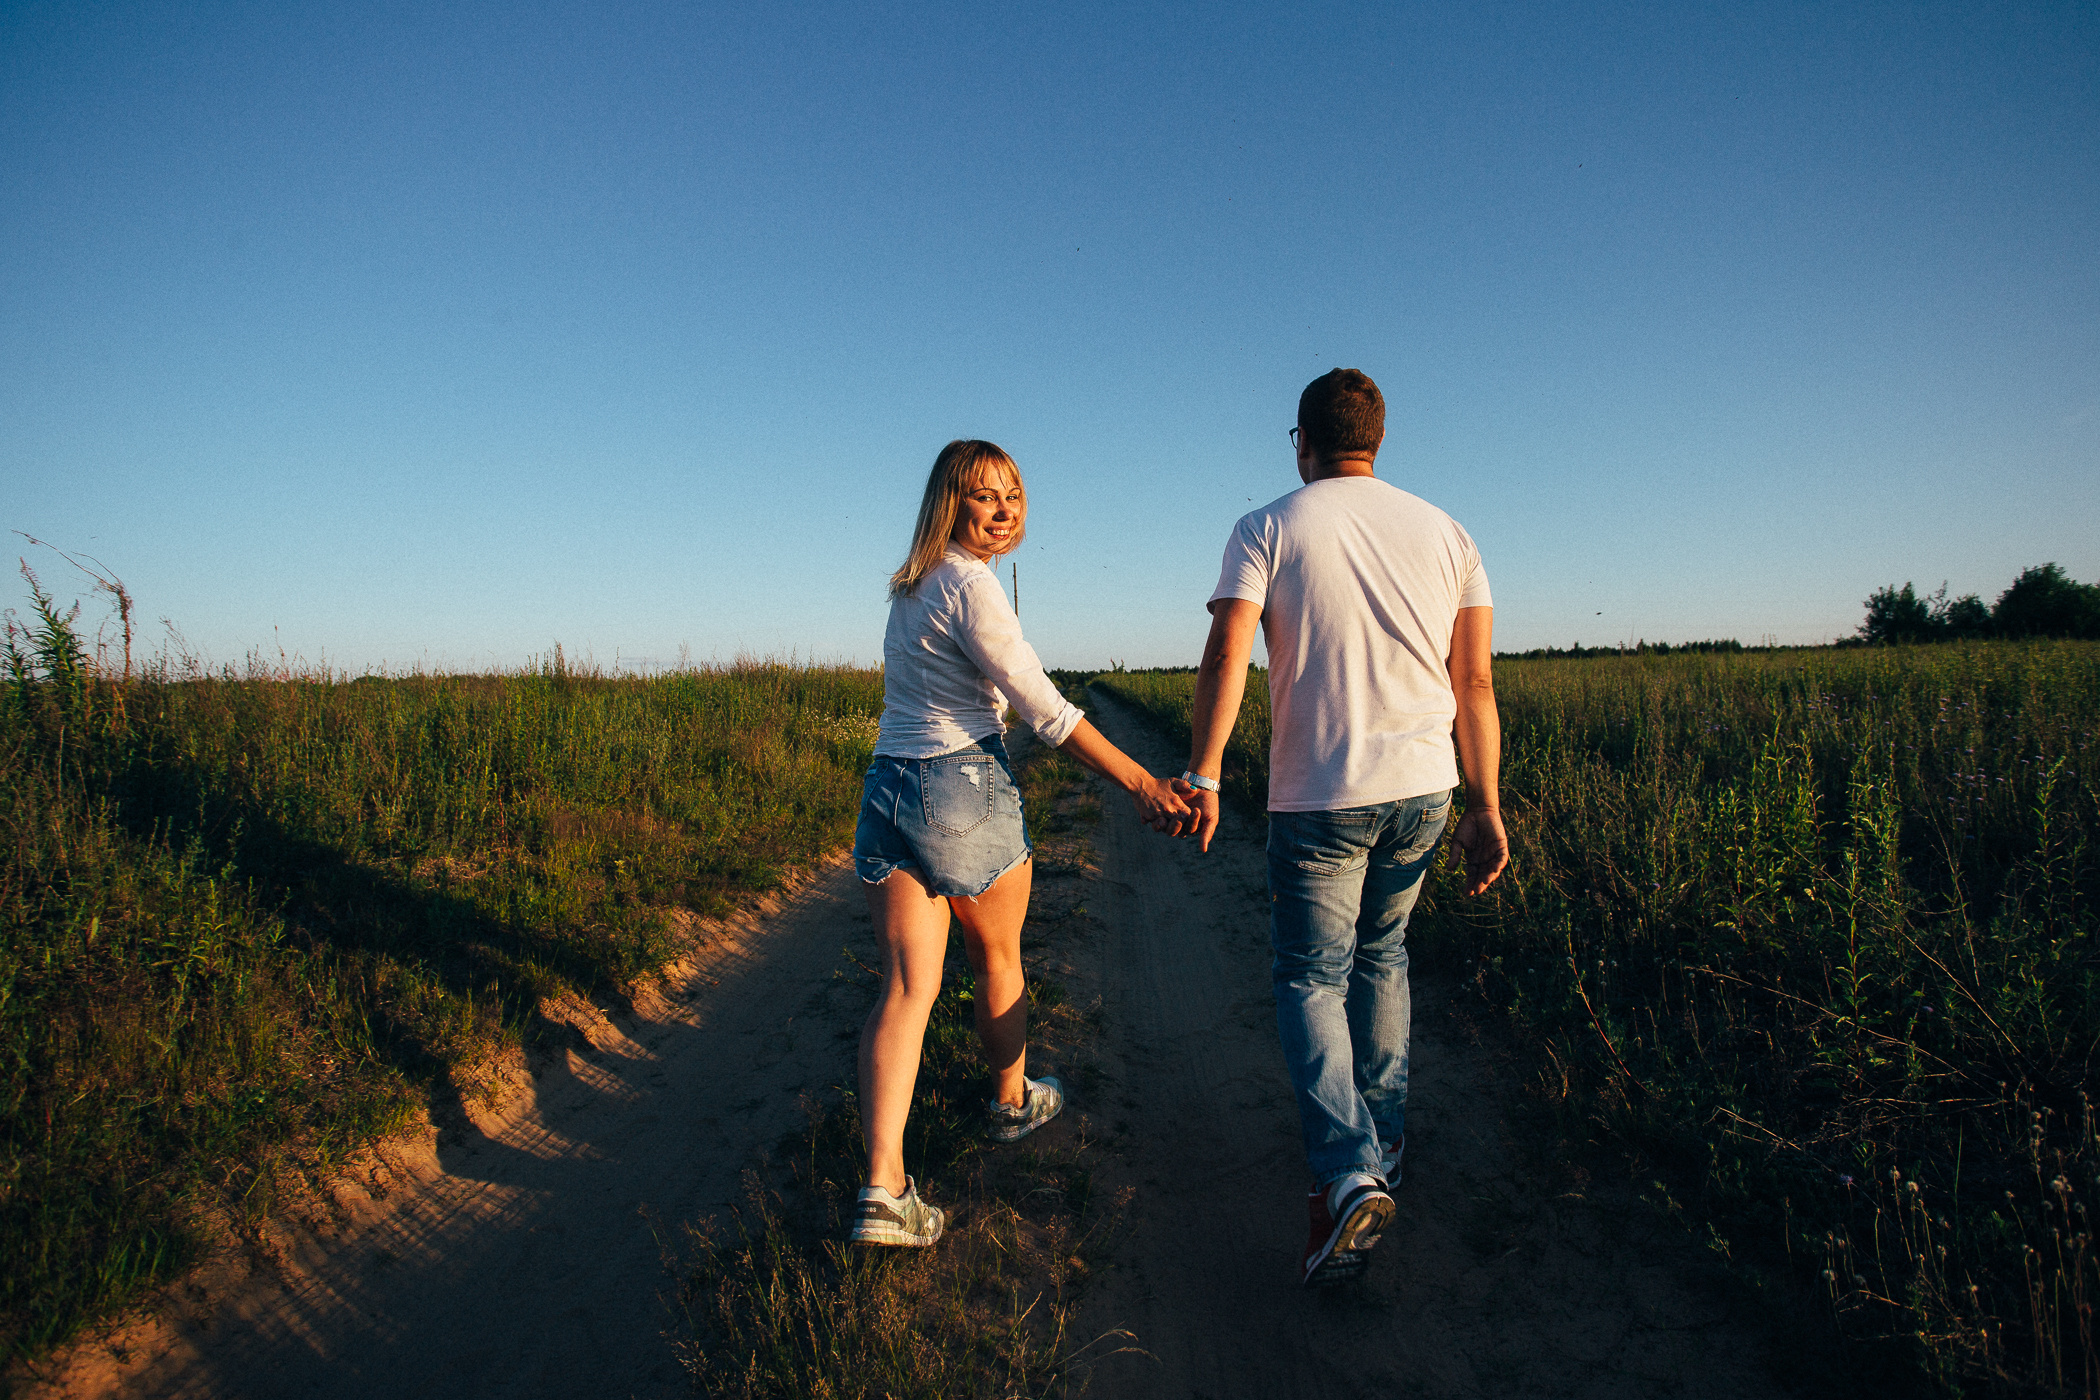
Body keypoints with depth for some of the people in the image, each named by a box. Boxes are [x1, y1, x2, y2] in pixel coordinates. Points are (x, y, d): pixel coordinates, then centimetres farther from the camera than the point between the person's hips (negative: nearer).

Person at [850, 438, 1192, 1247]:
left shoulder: (911, 588, 15)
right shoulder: (971, 584, -13)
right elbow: (1045, 710, -16)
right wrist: (1141, 783, -14)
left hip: (885, 788, 7)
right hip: (965, 791, -7)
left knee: (905, 988, 3)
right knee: (998, 961, 18)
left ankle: (882, 1188, -3)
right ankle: (1013, 1101, 41)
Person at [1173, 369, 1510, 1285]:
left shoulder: (1267, 529, -2)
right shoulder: (1444, 533, 8)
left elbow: (1227, 654, -15)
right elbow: (1476, 684, 4)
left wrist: (1202, 773, -12)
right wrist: (1484, 807, 7)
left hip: (1317, 797, -4)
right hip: (1423, 790, 4)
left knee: (1310, 978, 6)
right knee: (1380, 955, 22)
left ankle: (1349, 1174, -10)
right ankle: (1382, 1142, 32)